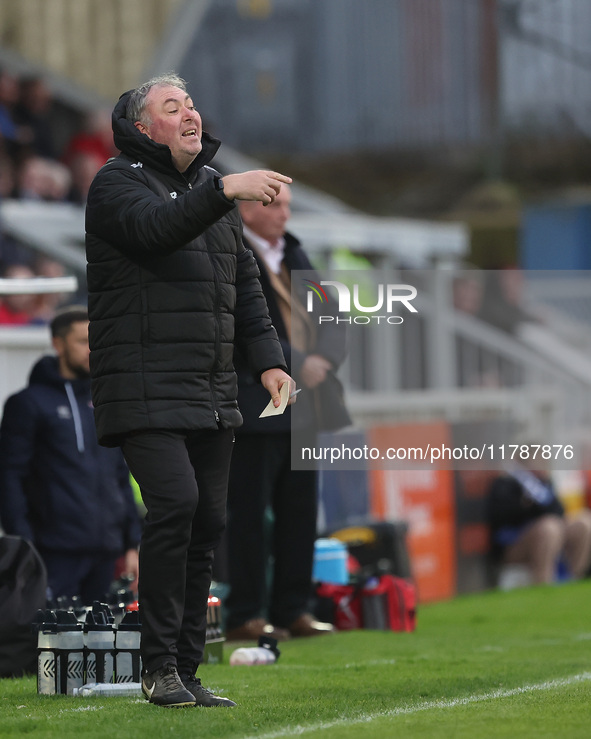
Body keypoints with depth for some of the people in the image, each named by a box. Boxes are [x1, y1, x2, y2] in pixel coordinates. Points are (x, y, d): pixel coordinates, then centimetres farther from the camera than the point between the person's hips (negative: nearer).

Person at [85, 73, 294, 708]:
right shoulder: (118, 183, -2)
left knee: (209, 519, 4)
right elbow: (155, 227, -25)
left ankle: (186, 671, 11)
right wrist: (225, 191, -36)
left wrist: (268, 361, 12)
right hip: (144, 388, -7)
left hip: (210, 392, 7)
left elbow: (244, 282, 22)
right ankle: (159, 667, -13)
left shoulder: (211, 186, 20)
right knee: (175, 500, -20)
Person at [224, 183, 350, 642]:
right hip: (253, 404, -8)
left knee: (300, 510, 9)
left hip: (303, 404, 8)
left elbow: (332, 318, 14)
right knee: (249, 513, -4)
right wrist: (296, 364, -16)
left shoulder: (295, 254, 18)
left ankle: (293, 609, 16)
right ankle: (246, 616, 1)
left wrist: (325, 359, -6)